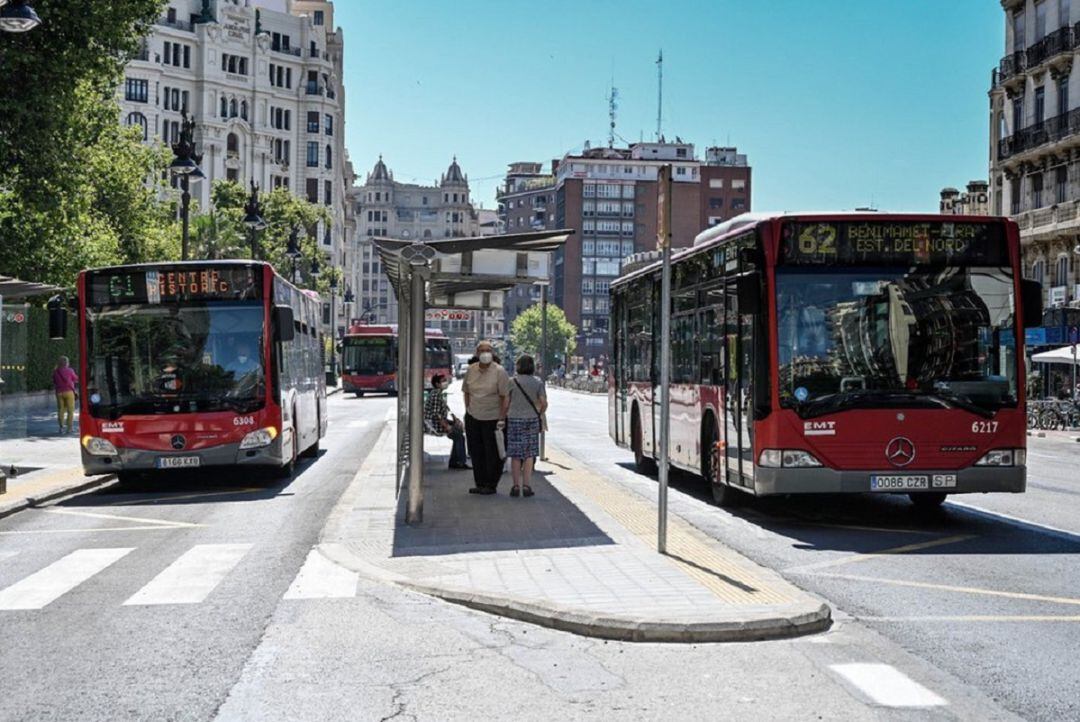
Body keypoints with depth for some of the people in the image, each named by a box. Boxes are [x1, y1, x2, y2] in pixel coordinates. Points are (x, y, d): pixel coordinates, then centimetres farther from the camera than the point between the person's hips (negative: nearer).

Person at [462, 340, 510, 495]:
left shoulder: (499, 371, -9)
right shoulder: (471, 370, 5)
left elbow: (504, 396, -10)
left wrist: (502, 419, -14)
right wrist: (468, 410, 9)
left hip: (492, 418, -5)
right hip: (473, 418, 5)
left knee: (492, 453, 1)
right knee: (476, 452, 9)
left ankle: (491, 485, 11)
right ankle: (480, 483, 19)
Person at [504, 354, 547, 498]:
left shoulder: (512, 382, -3)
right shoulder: (538, 382, 0)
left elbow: (506, 403, -5)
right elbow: (544, 403, -4)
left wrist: (505, 416, 10)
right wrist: (540, 414, 14)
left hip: (514, 420, -1)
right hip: (531, 420, 1)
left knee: (515, 454, 5)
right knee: (529, 454, 6)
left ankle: (516, 486, 4)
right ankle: (526, 486, 3)